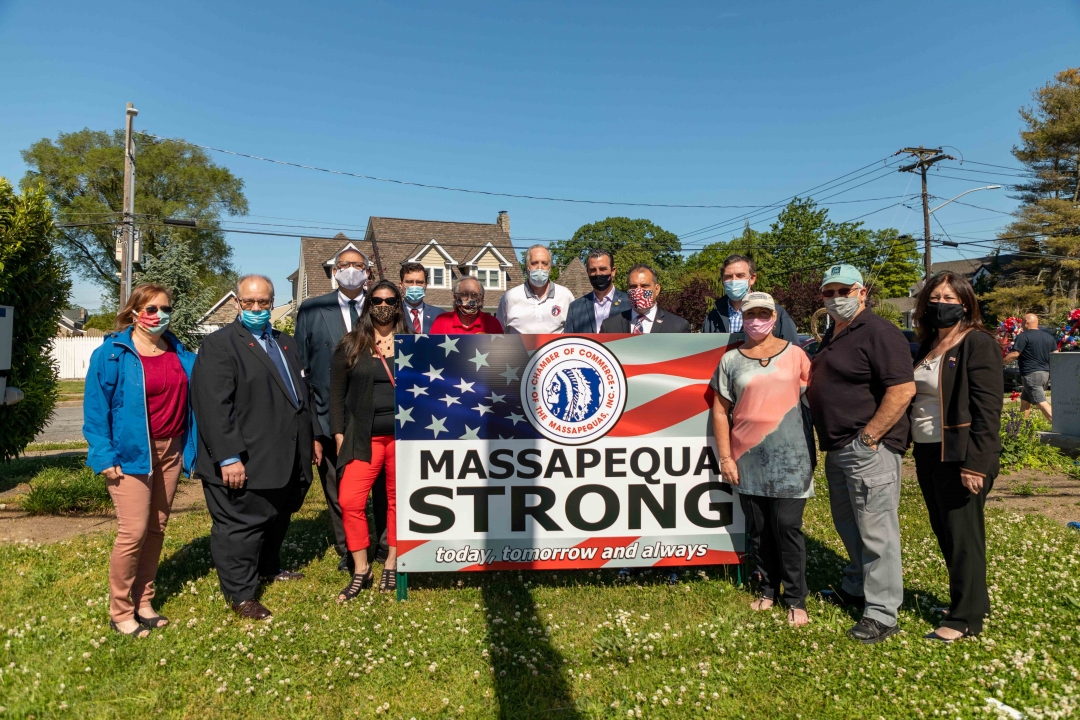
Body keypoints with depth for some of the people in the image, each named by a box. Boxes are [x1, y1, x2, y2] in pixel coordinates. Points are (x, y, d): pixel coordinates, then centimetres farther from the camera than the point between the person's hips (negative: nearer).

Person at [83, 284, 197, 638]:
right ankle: (120, 611, 10)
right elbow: (95, 408, -7)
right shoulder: (112, 353, -6)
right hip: (131, 453, -5)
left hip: (170, 451, 5)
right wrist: (105, 457, -14)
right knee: (133, 531, -7)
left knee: (156, 529, 10)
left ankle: (143, 602, 23)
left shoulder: (180, 354, 8)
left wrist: (190, 447, 5)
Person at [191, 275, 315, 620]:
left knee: (278, 518, 21)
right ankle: (241, 596, 15)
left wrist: (312, 436, 16)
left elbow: (302, 394, 21)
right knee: (242, 525, 1)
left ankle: (268, 568, 42)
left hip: (287, 460, 8)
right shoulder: (219, 344, -10)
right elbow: (214, 406, -18)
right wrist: (229, 458, -22)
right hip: (246, 462, -8)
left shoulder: (285, 343, 16)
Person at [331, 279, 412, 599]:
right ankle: (360, 569, 6)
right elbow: (337, 392, 6)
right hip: (363, 437, 0)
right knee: (350, 501, -9)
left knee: (398, 499, 6)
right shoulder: (350, 345, 7)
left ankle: (392, 564, 20)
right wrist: (339, 433, 0)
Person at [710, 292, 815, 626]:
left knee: (787, 527, -1)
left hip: (790, 455, -1)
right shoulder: (731, 361, 5)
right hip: (748, 459, 2)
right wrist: (725, 457, 0)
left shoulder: (795, 354, 4)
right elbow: (720, 411, 5)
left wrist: (813, 449, 1)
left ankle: (795, 599, 14)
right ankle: (767, 590, 27)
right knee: (758, 529, 10)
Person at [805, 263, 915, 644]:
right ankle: (856, 588, 38)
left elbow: (903, 389, -23)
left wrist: (869, 437, -21)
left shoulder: (879, 333, -14)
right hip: (838, 449, 10)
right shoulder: (831, 335, 14)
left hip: (869, 449, -10)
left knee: (876, 531, -2)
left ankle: (881, 613, 8)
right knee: (848, 525, 21)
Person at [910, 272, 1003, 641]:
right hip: (927, 454, 8)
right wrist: (918, 454, 11)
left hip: (960, 457, -7)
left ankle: (965, 618, 15)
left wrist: (975, 463, -21)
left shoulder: (979, 344, -10)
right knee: (944, 532, 15)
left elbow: (988, 410, -16)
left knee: (963, 536, 2)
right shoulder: (927, 345, 12)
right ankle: (975, 601, 32)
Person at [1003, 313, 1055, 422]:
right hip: (1046, 374, 8)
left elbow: (1014, 354, -14)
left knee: (1041, 403, -11)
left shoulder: (1024, 336, -10)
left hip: (1031, 374, -8)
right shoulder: (1049, 337, 13)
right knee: (1025, 399, 19)